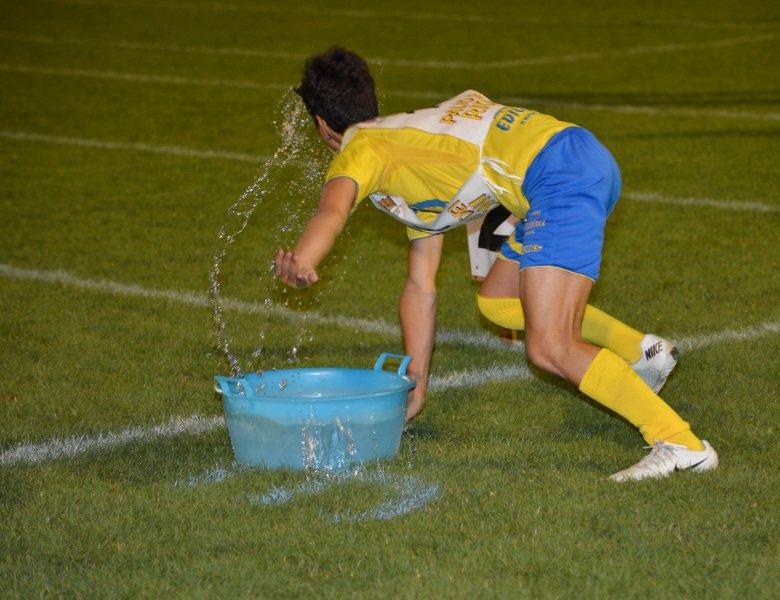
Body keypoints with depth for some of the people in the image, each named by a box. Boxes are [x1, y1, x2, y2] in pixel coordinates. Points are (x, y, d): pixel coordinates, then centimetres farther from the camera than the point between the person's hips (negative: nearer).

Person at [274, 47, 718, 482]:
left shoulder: (360, 152, 5)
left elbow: (332, 209, -23)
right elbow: (421, 286, 33)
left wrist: (300, 263, -44)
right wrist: (414, 390, 34)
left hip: (560, 174, -10)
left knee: (550, 349, -13)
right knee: (496, 301, 23)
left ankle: (681, 444, -14)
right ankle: (640, 350, 15)